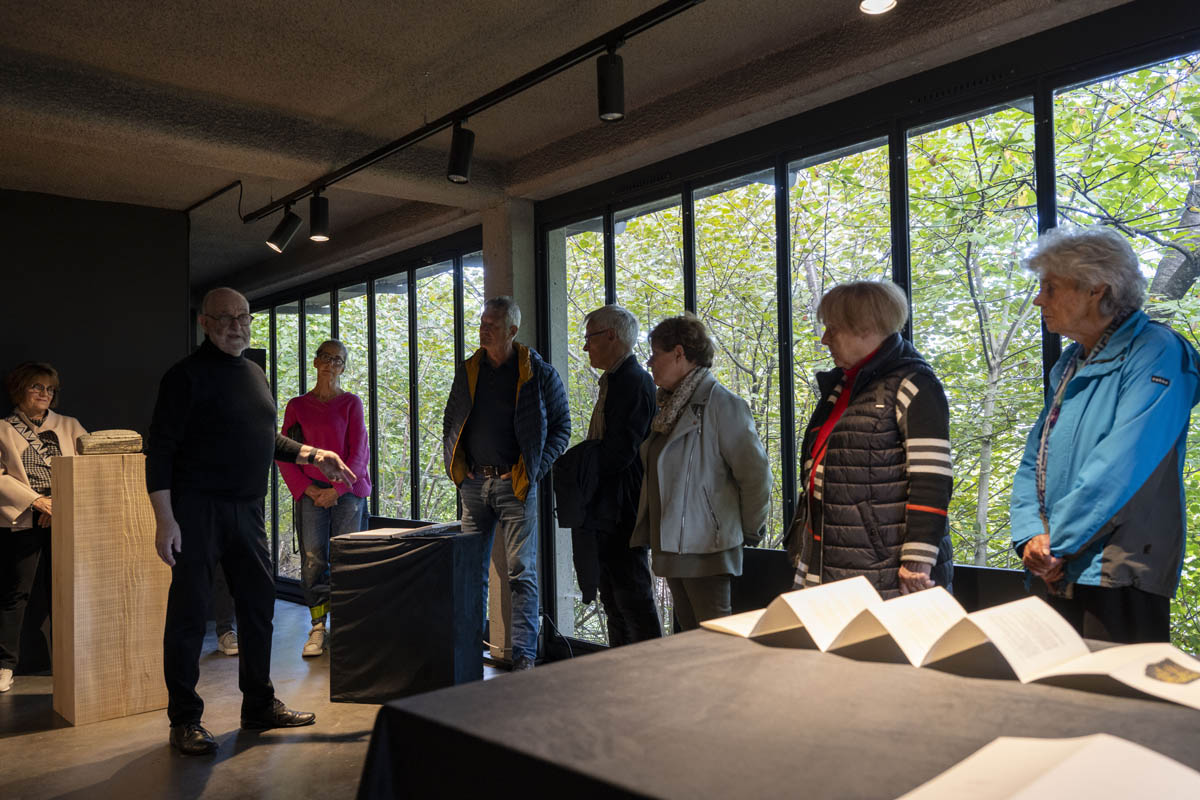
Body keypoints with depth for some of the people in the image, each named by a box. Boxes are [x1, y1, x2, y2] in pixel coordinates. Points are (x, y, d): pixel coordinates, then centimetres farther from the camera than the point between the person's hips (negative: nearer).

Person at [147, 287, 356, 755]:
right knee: (189, 612, 0)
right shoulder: (187, 375, -7)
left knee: (258, 603, 11)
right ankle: (184, 720, 13)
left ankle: (259, 704, 24)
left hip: (248, 507, 7)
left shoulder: (254, 374, 15)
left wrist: (313, 455, 12)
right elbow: (160, 449, -11)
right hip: (197, 507, -7)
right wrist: (165, 519, -18)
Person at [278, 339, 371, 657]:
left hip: (347, 490, -1)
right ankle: (318, 628, 6)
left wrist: (337, 489, -10)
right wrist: (307, 488, -5)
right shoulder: (297, 406, 10)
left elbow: (359, 452, 0)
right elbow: (284, 455, 8)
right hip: (311, 491, 1)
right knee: (313, 562, -3)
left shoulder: (351, 403, 5)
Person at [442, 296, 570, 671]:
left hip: (515, 485, -4)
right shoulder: (468, 371, 11)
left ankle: (524, 655, 2)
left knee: (521, 573, -4)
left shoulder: (539, 373, -2)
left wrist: (534, 469, -8)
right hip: (474, 482, 5)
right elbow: (450, 422, 20)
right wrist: (454, 465, 6)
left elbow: (561, 426, 1)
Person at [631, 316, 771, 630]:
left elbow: (755, 472, -14)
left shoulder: (721, 404, -13)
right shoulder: (668, 406, 14)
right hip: (672, 544, 9)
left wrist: (749, 531, -5)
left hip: (706, 546, -9)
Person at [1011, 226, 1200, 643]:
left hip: (1119, 577, -8)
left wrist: (1055, 541, -16)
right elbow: (1033, 462, 13)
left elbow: (1121, 465, -20)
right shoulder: (1069, 367, 16)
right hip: (1057, 573, 8)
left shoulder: (1155, 352, -10)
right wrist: (1030, 537, -3)